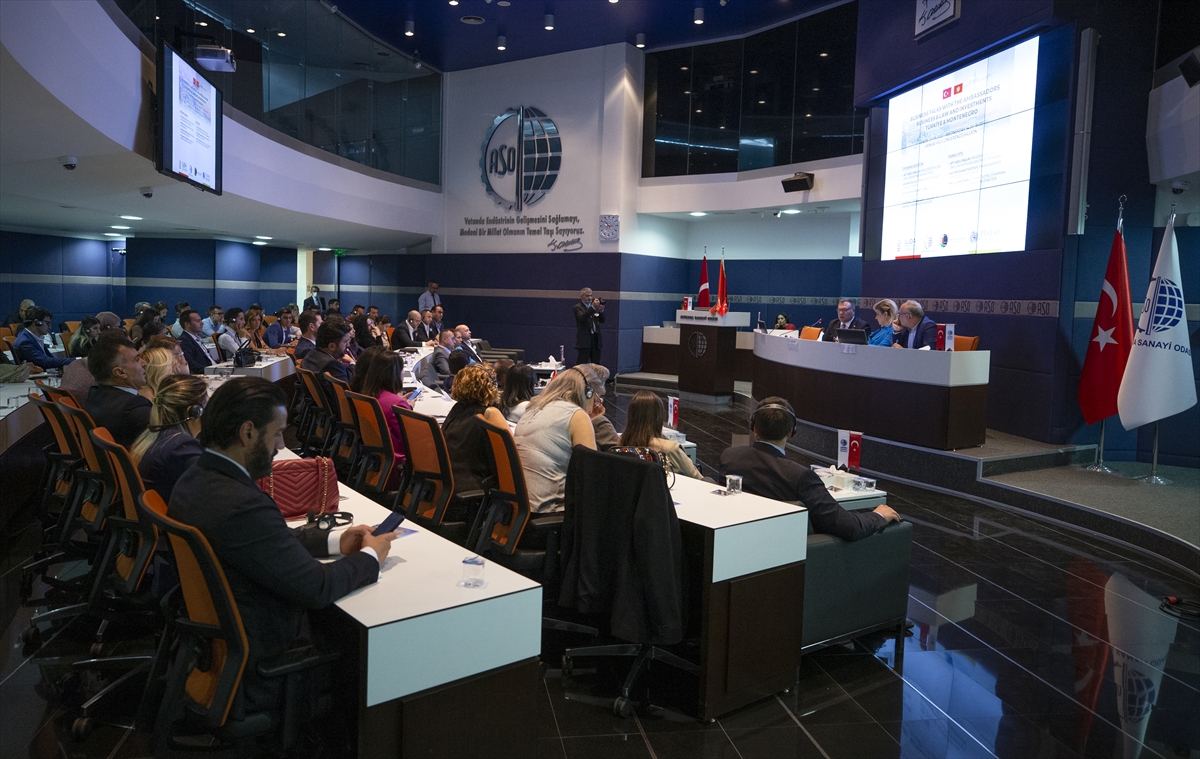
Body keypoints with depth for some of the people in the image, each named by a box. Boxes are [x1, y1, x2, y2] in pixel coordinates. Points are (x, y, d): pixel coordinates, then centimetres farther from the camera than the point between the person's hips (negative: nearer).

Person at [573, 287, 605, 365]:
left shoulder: (594, 305, 14)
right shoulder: (578, 307, -1)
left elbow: (602, 321, 11)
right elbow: (582, 318, -22)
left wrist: (601, 310, -8)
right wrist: (593, 307, -29)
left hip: (596, 338, 6)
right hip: (584, 339, -6)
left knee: (596, 364, 8)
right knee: (581, 365, -4)